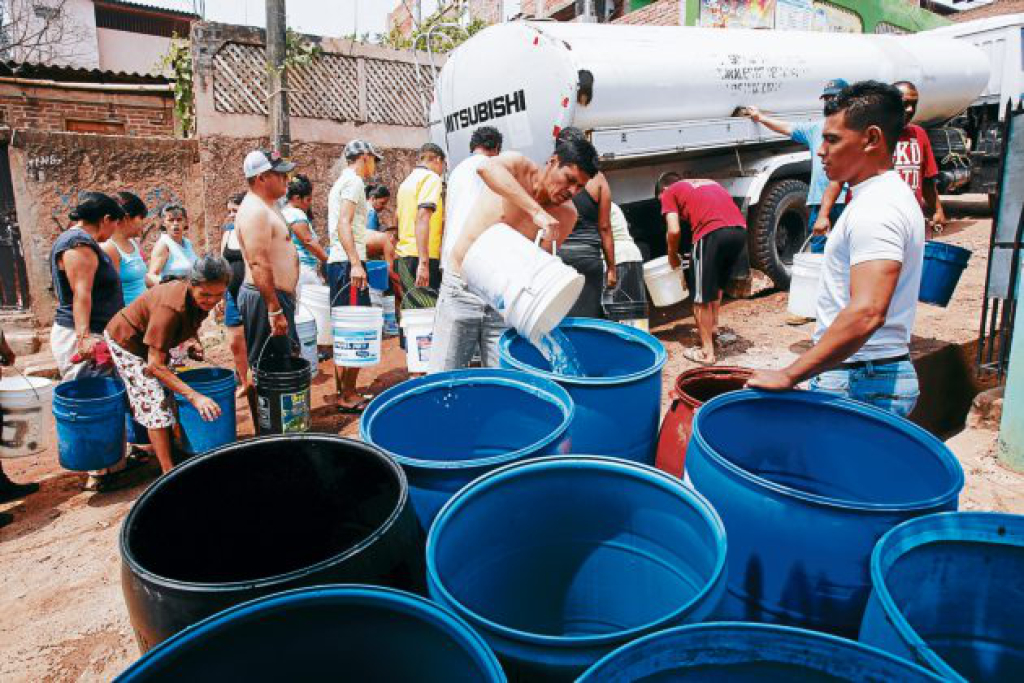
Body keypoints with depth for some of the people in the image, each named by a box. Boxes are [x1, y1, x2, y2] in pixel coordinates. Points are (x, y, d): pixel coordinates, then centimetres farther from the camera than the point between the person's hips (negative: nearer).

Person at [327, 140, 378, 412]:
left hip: (337, 263, 10)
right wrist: (355, 263, -26)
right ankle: (349, 396, -7)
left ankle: (343, 391, 18)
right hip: (348, 263, -10)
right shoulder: (354, 181, -6)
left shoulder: (340, 183, 23)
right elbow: (344, 224, -19)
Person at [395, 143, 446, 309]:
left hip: (404, 254, 9)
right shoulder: (431, 177, -6)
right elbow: (422, 217, -19)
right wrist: (423, 262, -25)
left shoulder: (407, 181, 20)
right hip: (420, 257, -9)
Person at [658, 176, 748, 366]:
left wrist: (673, 256, 19)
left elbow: (674, 230, 1)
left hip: (713, 232, -7)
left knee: (701, 297, 6)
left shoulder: (669, 193, 16)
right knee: (717, 283, 31)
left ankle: (707, 352, 11)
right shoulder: (708, 182, 35)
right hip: (740, 229, 7)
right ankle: (713, 326, 43)